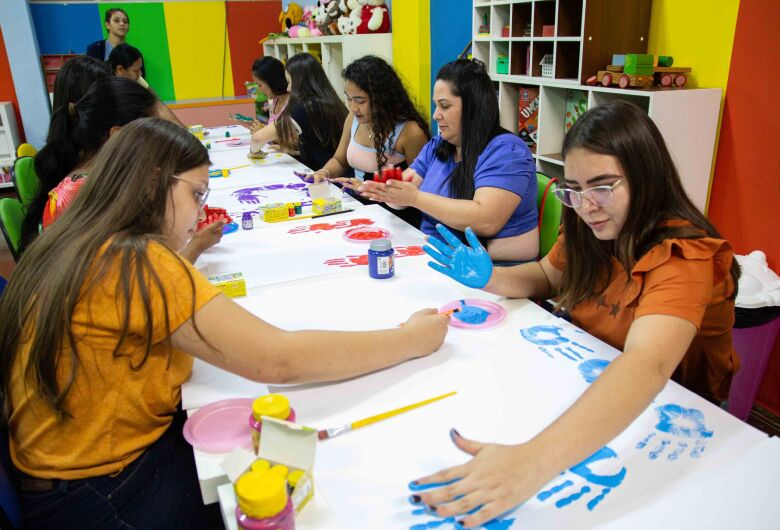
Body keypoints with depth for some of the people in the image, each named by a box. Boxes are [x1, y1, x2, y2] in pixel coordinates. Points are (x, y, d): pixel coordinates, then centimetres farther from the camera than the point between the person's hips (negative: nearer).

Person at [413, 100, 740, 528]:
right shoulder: (591, 233, -7)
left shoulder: (682, 257, -28)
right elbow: (547, 276, 11)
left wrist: (534, 460, -59)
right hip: (591, 389, 6)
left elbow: (646, 368, -44)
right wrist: (488, 279, -11)